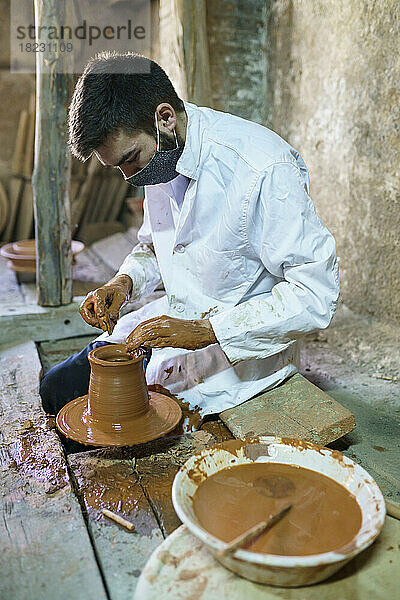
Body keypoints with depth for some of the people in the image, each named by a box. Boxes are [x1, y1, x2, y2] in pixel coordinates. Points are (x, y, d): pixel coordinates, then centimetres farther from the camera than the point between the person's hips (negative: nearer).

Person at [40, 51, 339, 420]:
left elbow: (316, 296, -26)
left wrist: (202, 331, -28)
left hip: (244, 344, -7)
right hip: (177, 317, 7)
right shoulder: (156, 155, -1)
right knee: (58, 387, 6)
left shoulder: (264, 171, -26)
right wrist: (125, 282, -6)